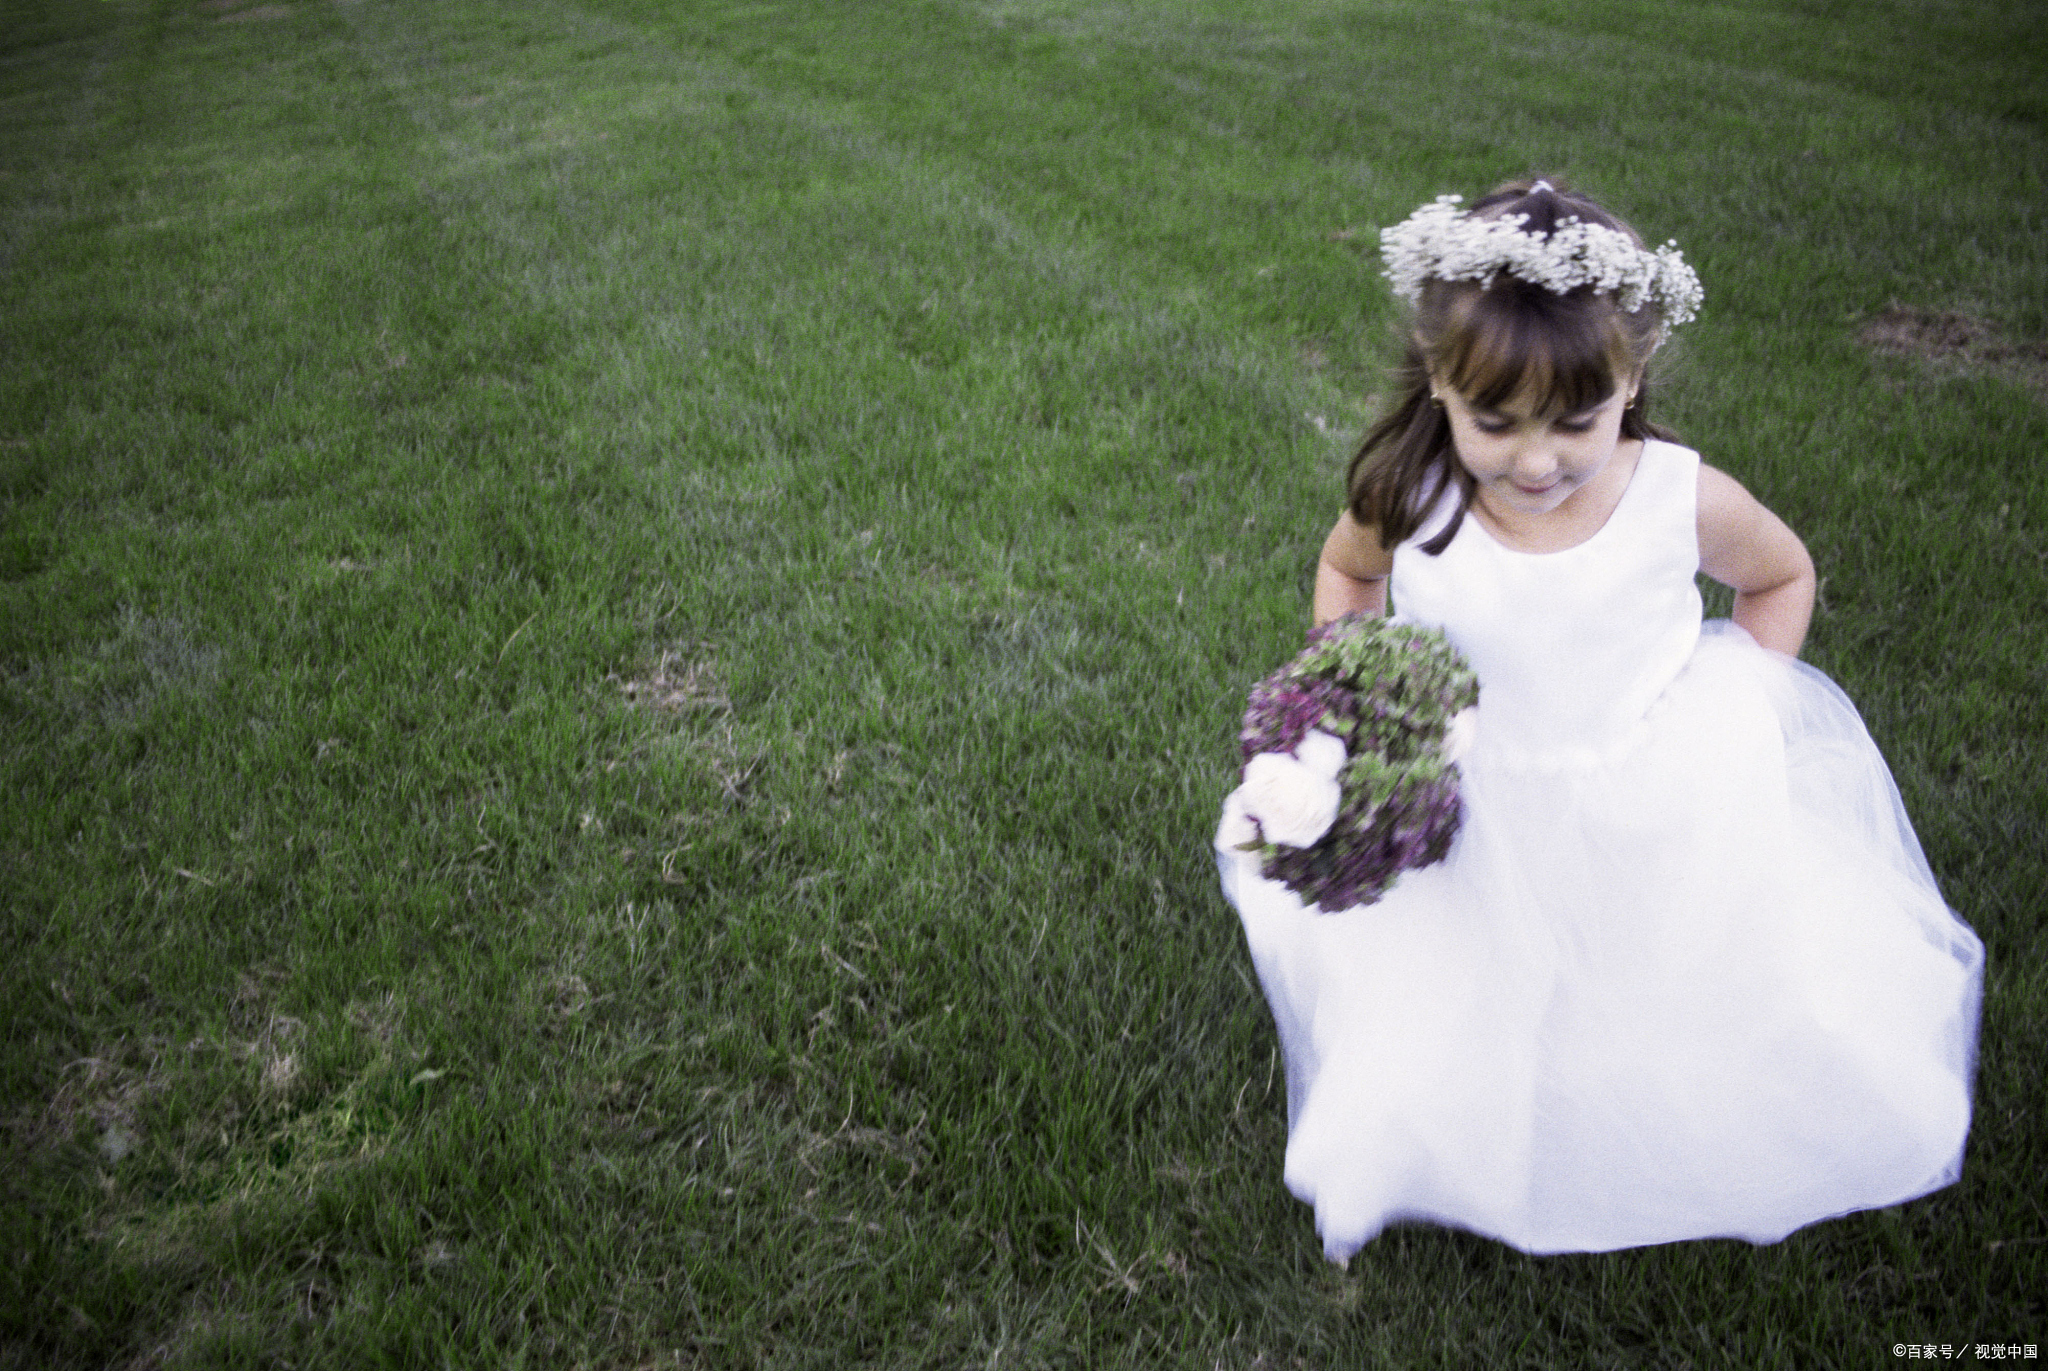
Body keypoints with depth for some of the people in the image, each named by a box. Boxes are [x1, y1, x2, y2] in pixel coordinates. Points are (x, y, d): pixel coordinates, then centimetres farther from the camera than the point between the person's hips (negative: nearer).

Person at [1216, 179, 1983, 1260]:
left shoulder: (1684, 500, -18)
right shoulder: (1406, 500, -17)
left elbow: (1783, 576, 5)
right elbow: (1345, 570, 7)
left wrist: (1735, 712, -2)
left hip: (1666, 833, 1)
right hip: (1476, 837, 0)